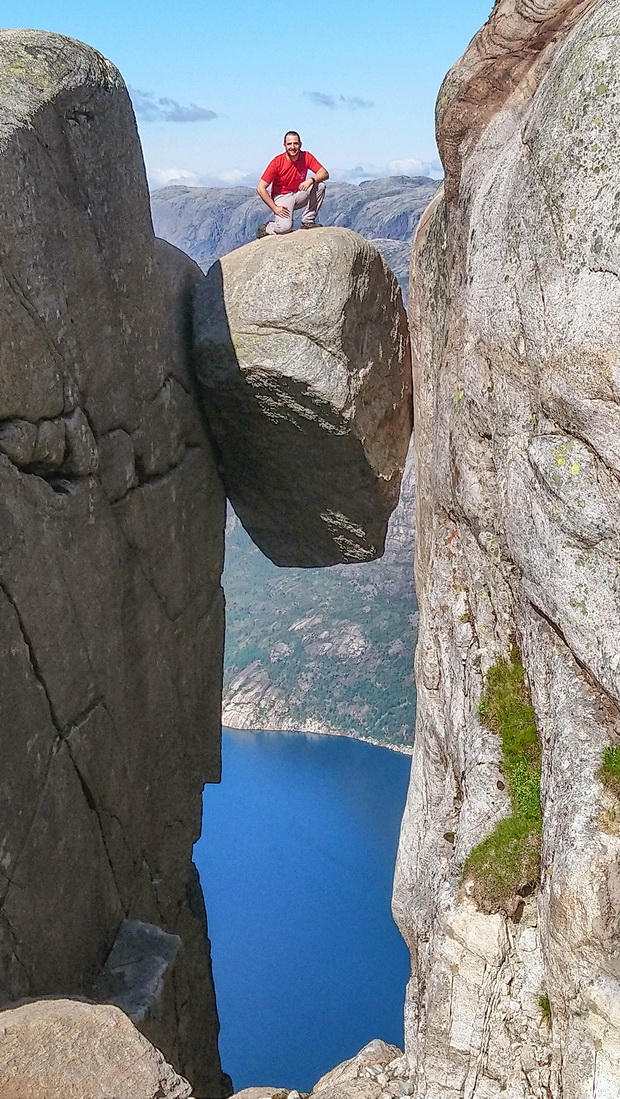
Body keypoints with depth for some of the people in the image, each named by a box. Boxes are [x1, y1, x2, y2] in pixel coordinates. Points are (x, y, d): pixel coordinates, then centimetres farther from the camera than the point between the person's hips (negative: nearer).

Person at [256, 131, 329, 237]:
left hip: (299, 195, 4)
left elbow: (325, 173, -10)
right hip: (281, 197, -4)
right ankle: (264, 229, 4)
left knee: (320, 185, -20)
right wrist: (275, 208, -21)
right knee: (285, 227, -31)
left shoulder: (306, 157, -8)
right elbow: (261, 188, -17)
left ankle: (308, 221, -10)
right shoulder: (277, 162, -18)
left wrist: (311, 180, -31)